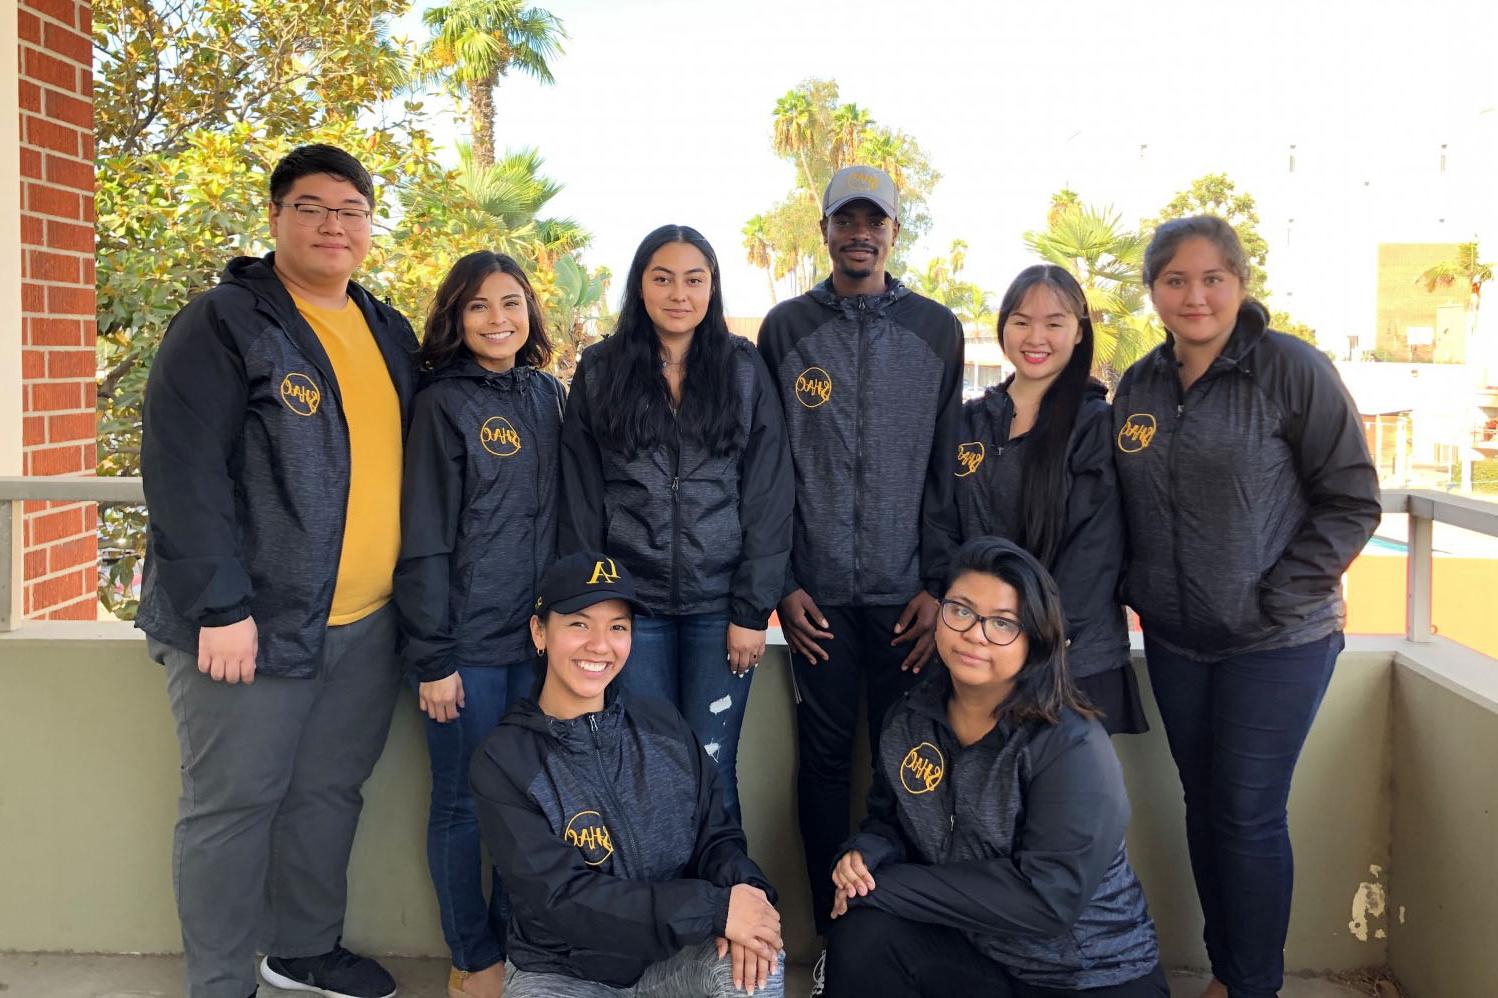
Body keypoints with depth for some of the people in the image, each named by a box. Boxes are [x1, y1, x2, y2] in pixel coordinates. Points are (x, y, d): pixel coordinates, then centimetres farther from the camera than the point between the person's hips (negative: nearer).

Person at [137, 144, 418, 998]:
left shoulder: (389, 334, 12)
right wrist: (220, 607, -18)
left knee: (329, 791, 17)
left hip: (368, 623, 6)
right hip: (254, 623, -6)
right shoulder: (224, 324, -8)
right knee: (233, 803, 6)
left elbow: (413, 464, 17)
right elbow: (181, 473, -14)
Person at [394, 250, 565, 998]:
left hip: (539, 634, 5)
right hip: (467, 642, -5)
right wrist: (432, 659, -12)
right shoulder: (443, 403, -8)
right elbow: (424, 541, -10)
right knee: (463, 802, 7)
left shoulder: (548, 395, 7)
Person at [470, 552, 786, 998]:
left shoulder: (664, 726, 1)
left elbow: (716, 836, 3)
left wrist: (740, 888, -22)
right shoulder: (503, 761, -12)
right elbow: (559, 898, -20)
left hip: (673, 957, 2)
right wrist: (714, 909, -27)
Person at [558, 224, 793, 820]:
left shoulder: (745, 371, 3)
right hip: (631, 600, 1)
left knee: (713, 768, 3)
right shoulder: (601, 371, 4)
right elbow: (580, 497, 4)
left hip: (720, 602, 0)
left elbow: (768, 496, -1)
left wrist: (753, 609, -6)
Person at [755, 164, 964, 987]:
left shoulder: (936, 330, 6)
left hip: (905, 589, 0)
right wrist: (783, 581, -3)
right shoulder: (785, 328, 5)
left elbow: (947, 467, 4)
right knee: (824, 757, 7)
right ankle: (831, 928, 22)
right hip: (817, 588, 0)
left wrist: (937, 583, -3)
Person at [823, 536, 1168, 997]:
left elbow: (1049, 896, -27)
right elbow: (890, 820, 10)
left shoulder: (1073, 749, -22)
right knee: (864, 936, -21)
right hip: (972, 947, 4)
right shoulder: (912, 717, -2)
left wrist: (886, 886, -25)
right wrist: (864, 857, -15)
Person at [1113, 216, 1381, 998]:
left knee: (1248, 816, 0)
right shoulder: (1138, 387, 5)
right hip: (1175, 642, 5)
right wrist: (1134, 589, 2)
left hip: (1276, 643, -5)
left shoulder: (1292, 368, -10)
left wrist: (1274, 602, -14)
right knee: (1203, 808, 14)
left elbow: (1352, 500, -10)